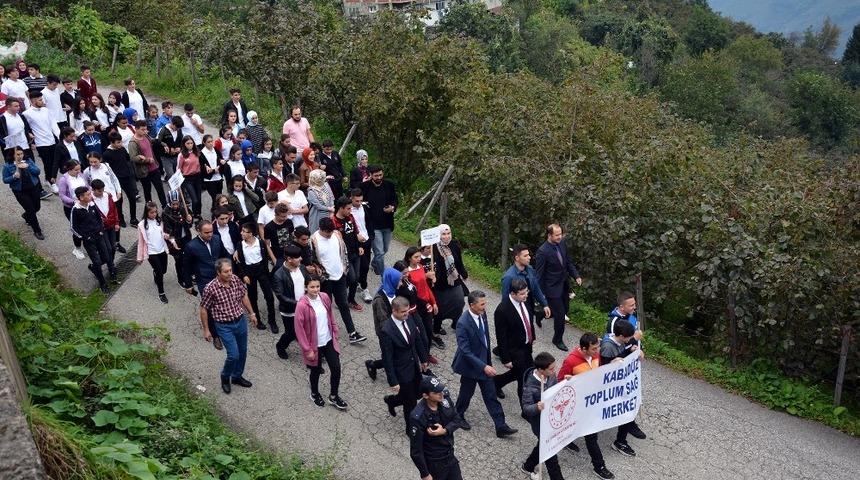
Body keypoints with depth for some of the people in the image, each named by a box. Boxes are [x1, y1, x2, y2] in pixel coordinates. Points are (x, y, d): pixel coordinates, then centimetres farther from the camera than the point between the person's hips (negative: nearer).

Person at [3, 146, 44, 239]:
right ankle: (37, 231, 9)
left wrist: (28, 166, -20)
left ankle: (26, 216, 51)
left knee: (37, 207, 15)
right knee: (31, 209, -6)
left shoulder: (28, 160, 0)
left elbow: (37, 171, -4)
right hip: (20, 191, -4)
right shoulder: (8, 166, -8)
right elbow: (5, 180, -4)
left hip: (33, 188, 4)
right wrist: (14, 177, -24)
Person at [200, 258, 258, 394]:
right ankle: (225, 377, 23)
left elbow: (244, 296, 8)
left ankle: (237, 377, 40)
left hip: (241, 321, 5)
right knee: (234, 355, -6)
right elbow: (204, 309, -9)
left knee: (242, 352, 16)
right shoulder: (210, 289, -22)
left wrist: (251, 313, 14)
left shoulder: (236, 279, -9)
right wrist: (206, 330, -4)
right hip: (225, 326, -5)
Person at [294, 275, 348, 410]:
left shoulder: (325, 297, -6)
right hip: (314, 344, -4)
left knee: (336, 368, 6)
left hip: (329, 341, 4)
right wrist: (307, 349, -15)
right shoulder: (302, 305, -22)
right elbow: (299, 329, -18)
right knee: (316, 371, 15)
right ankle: (314, 394, 43)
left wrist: (335, 334, 10)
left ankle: (333, 396, 28)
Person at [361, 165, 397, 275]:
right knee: (379, 252, -6)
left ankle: (374, 263, 48)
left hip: (387, 224, 4)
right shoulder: (365, 186, -9)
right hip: (373, 224, -4)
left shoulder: (389, 185, -1)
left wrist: (393, 207, -13)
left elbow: (395, 200, 8)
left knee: (385, 250, 20)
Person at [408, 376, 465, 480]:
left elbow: (456, 420, 1)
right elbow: (415, 451, -21)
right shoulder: (417, 417, -29)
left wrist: (444, 431, -18)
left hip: (450, 457, 6)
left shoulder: (444, 399, -13)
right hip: (433, 464, -6)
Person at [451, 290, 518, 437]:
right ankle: (458, 416, 43)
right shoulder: (463, 323, -30)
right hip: (470, 365, -6)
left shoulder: (482, 314, -8)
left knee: (491, 396, 10)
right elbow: (465, 351, -28)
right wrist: (483, 366, -32)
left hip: (484, 361, 6)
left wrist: (489, 362, 14)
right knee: (467, 393, 17)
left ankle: (501, 427, 16)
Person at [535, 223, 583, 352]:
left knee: (565, 309, 20)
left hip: (564, 284, 8)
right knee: (560, 315, 0)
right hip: (552, 288, -8)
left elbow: (568, 262, 10)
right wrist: (540, 294, -14)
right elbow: (539, 274, -17)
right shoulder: (543, 251, -24)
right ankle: (557, 340, 23)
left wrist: (576, 275, -4)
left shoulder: (561, 244, -3)